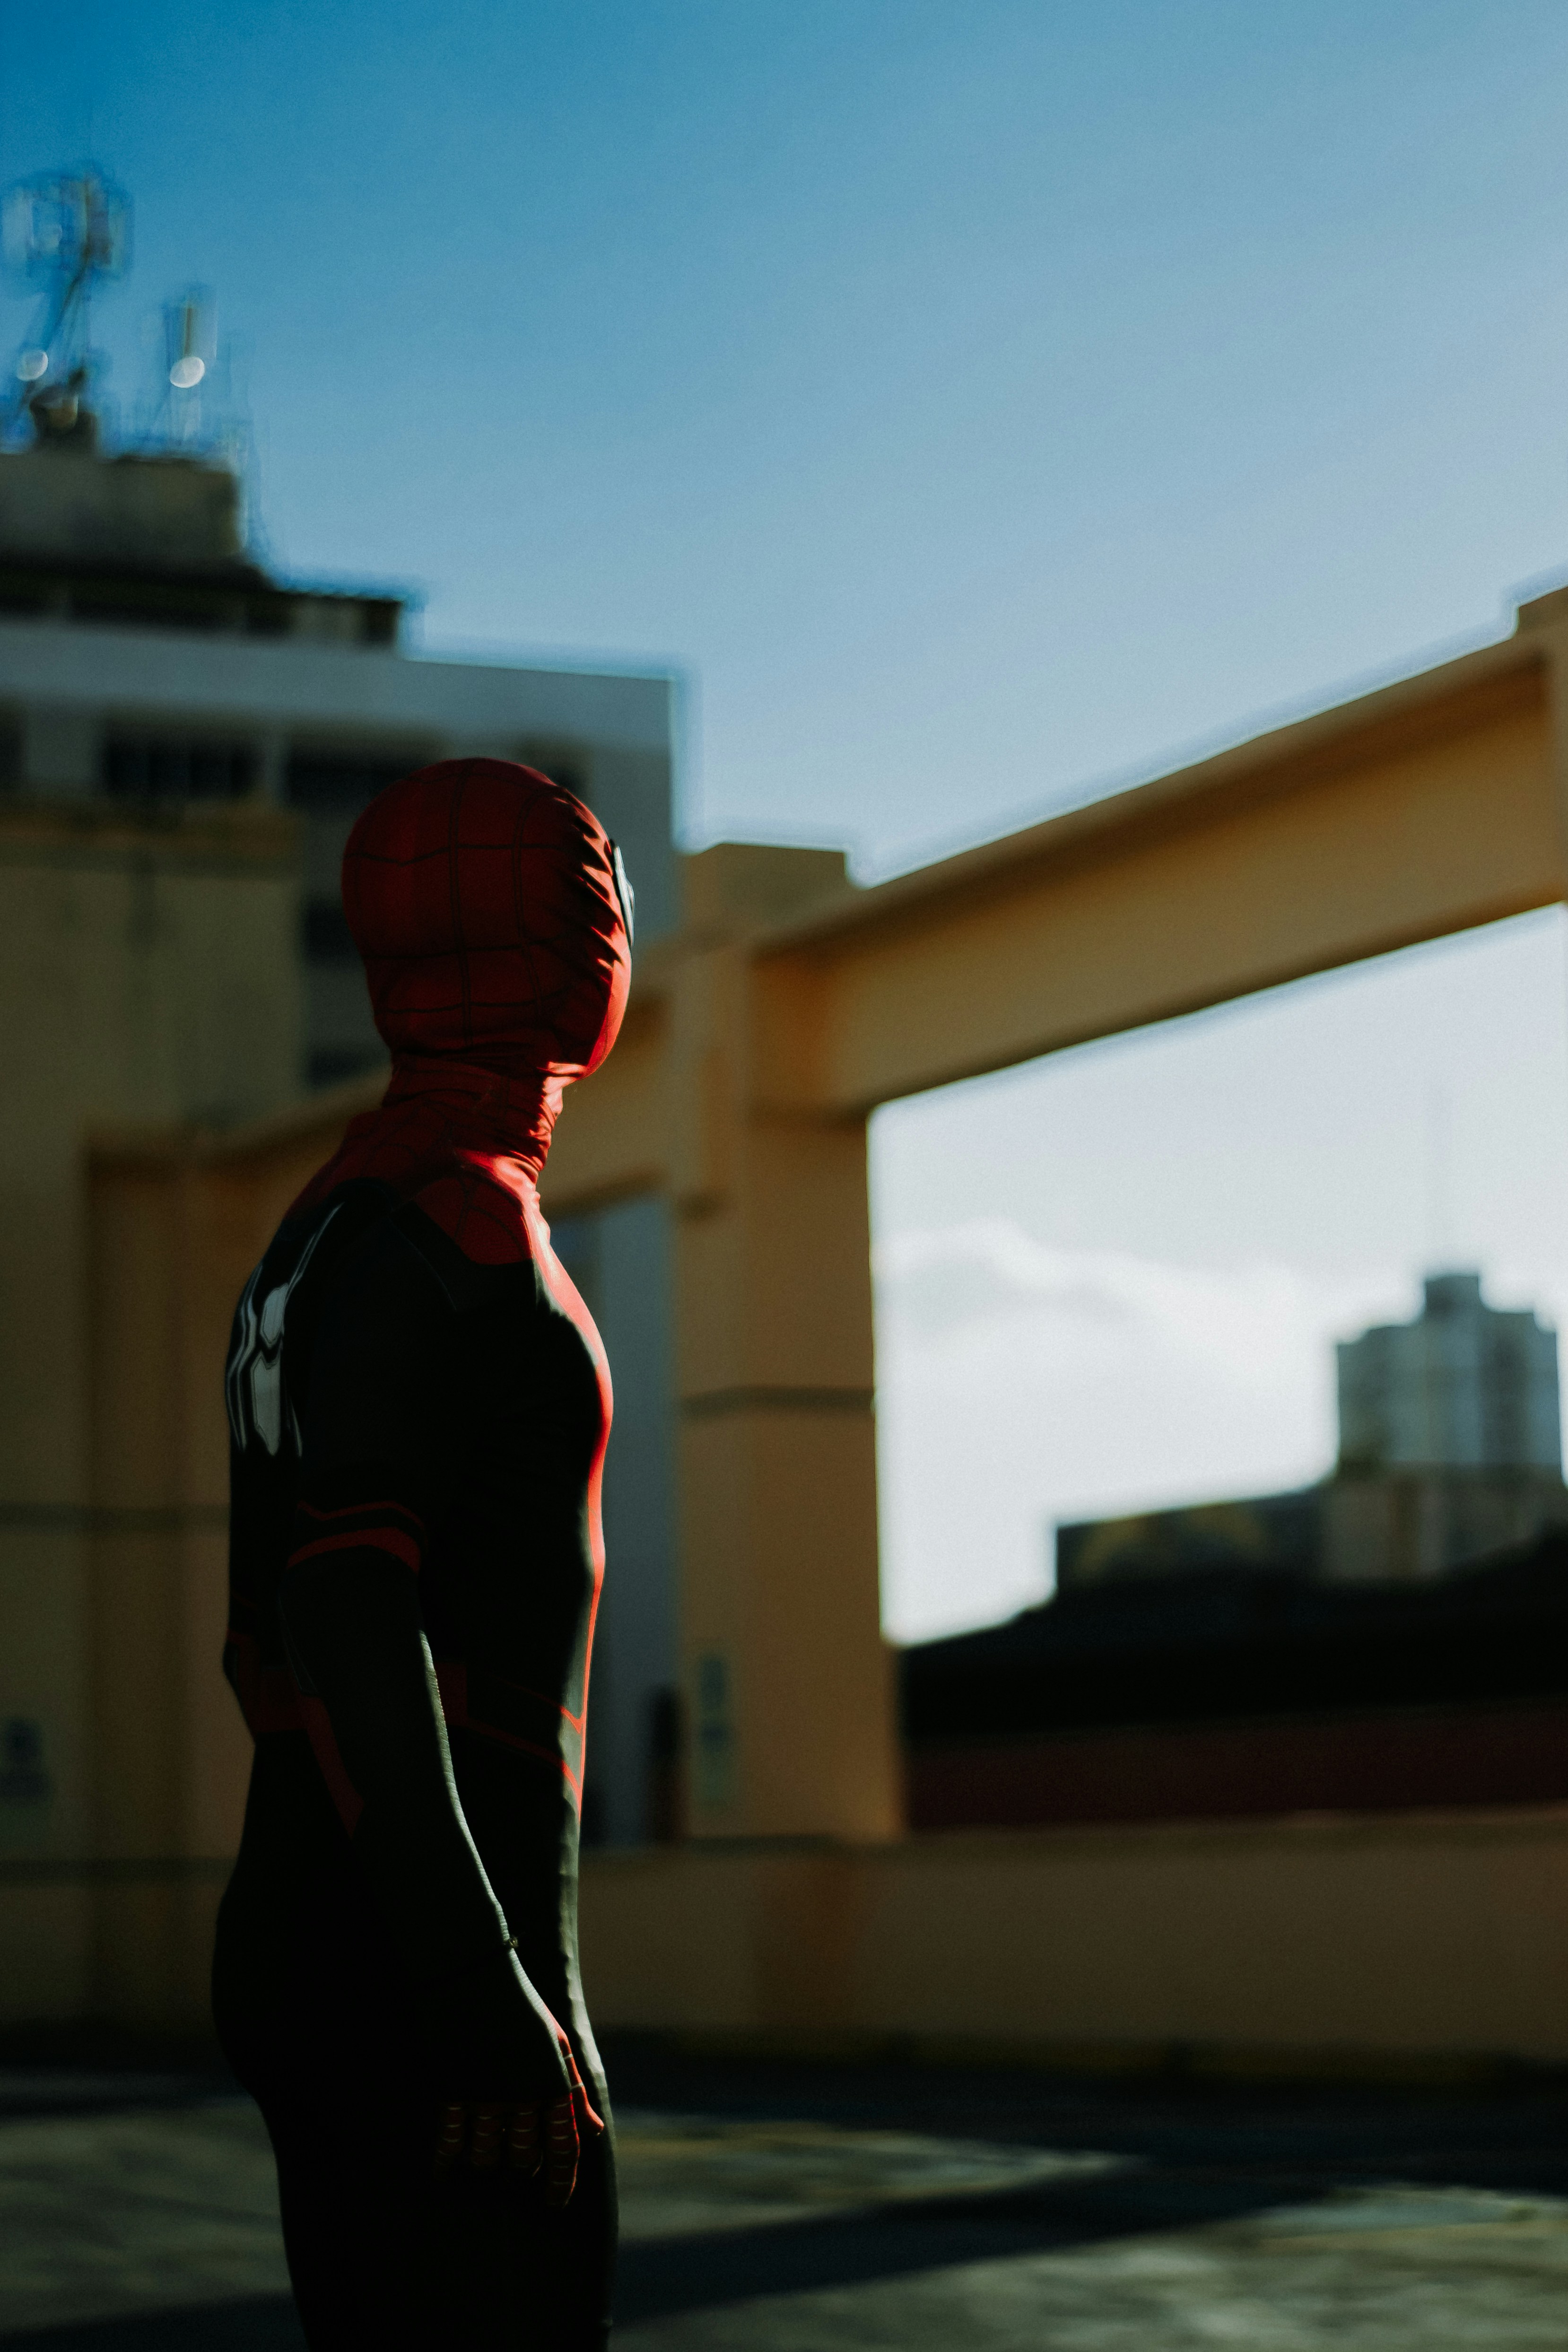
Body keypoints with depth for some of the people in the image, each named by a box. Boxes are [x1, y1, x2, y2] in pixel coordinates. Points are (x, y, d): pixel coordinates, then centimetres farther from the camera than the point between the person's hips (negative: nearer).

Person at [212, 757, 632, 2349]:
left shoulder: (322, 1236, 18)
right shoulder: (448, 1220, -13)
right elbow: (346, 1604, -24)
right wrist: (481, 1985, -28)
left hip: (303, 1949, 10)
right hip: (419, 1972, -10)